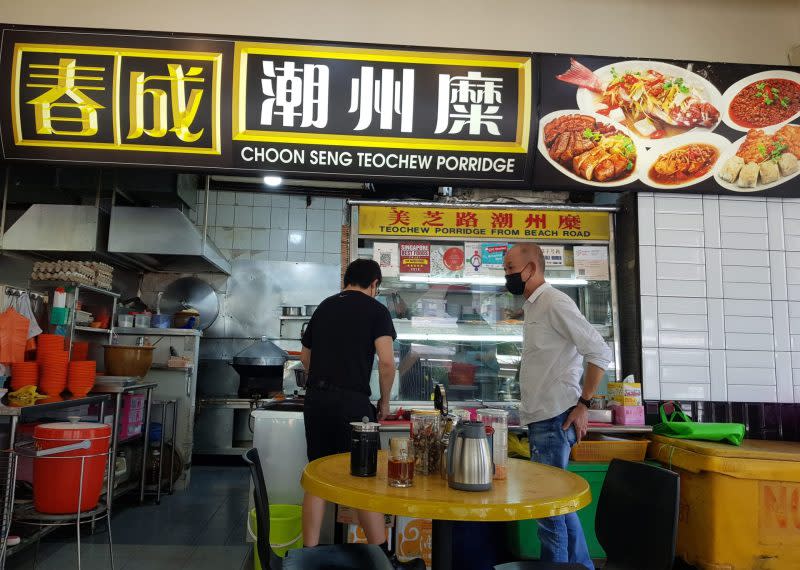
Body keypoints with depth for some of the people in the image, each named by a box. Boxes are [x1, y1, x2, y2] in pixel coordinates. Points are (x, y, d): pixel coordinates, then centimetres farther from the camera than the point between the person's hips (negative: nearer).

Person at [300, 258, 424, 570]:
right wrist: (384, 401, 2)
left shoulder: (324, 307, 15)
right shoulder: (376, 310, 0)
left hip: (315, 398, 5)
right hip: (351, 401, -5)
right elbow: (386, 361, -11)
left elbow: (306, 357, 22)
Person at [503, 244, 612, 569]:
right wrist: (532, 414, 13)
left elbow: (600, 353, -17)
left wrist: (583, 404, -15)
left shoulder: (555, 303, -13)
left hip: (554, 420, -9)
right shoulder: (532, 307, 14)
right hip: (540, 419, 9)